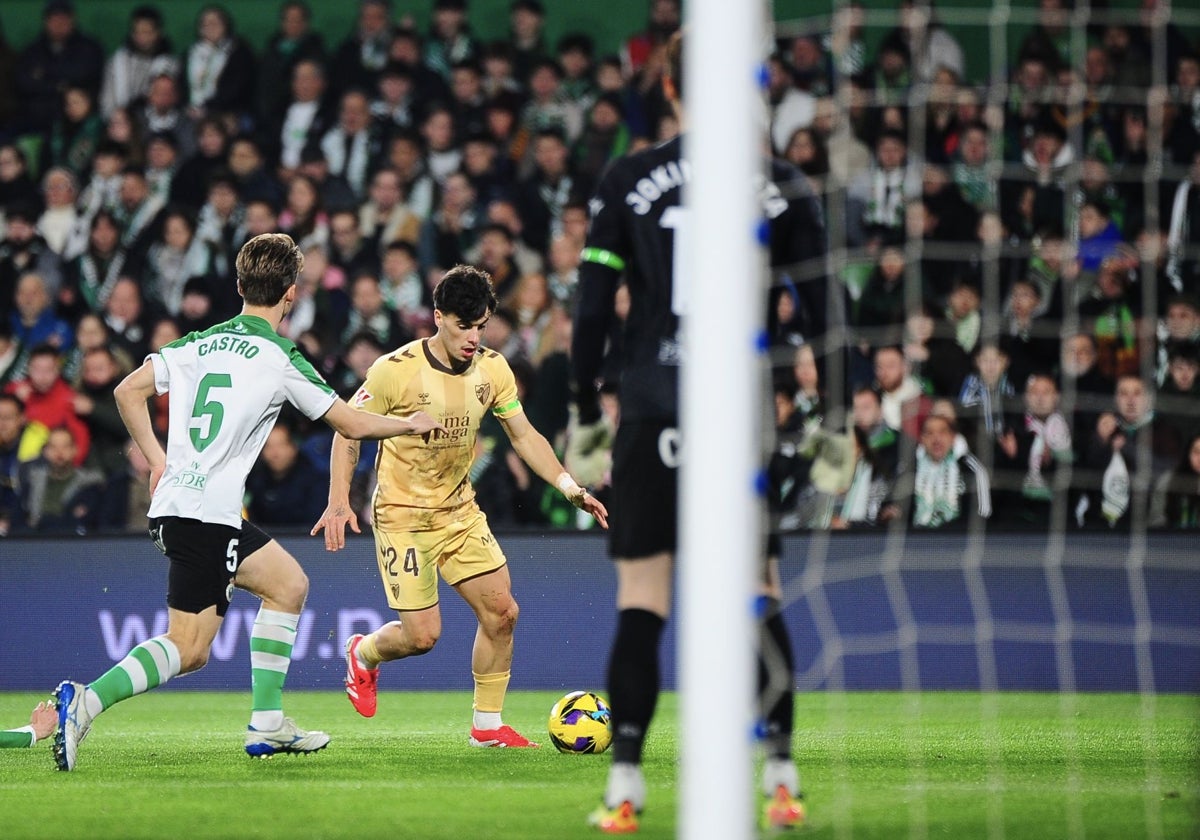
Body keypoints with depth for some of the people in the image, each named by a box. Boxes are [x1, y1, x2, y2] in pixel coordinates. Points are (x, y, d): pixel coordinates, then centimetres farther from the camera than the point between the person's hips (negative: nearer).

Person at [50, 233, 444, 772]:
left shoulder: (200, 343, 11)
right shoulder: (280, 359, -7)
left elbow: (128, 391, 9)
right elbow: (353, 425, 0)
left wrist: (157, 460, 16)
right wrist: (412, 423, 17)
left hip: (173, 501, 8)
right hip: (205, 517, -8)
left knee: (288, 583, 20)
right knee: (189, 649, -9)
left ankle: (268, 725, 18)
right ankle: (86, 701, -25)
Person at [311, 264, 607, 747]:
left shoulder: (492, 369, -3)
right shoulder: (397, 370, -18)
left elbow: (524, 436, 6)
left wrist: (570, 488, -6)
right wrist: (339, 502, -18)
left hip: (460, 511, 5)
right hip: (403, 515, -5)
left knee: (501, 611, -5)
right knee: (422, 635, -8)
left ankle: (488, 725, 9)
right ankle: (363, 654, 26)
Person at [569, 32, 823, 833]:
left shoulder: (626, 183, 2)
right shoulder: (783, 188, 4)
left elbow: (593, 307, 1)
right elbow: (822, 314, 4)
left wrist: (586, 418, 9)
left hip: (653, 414, -1)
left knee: (641, 596, 1)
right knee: (759, 591, 9)